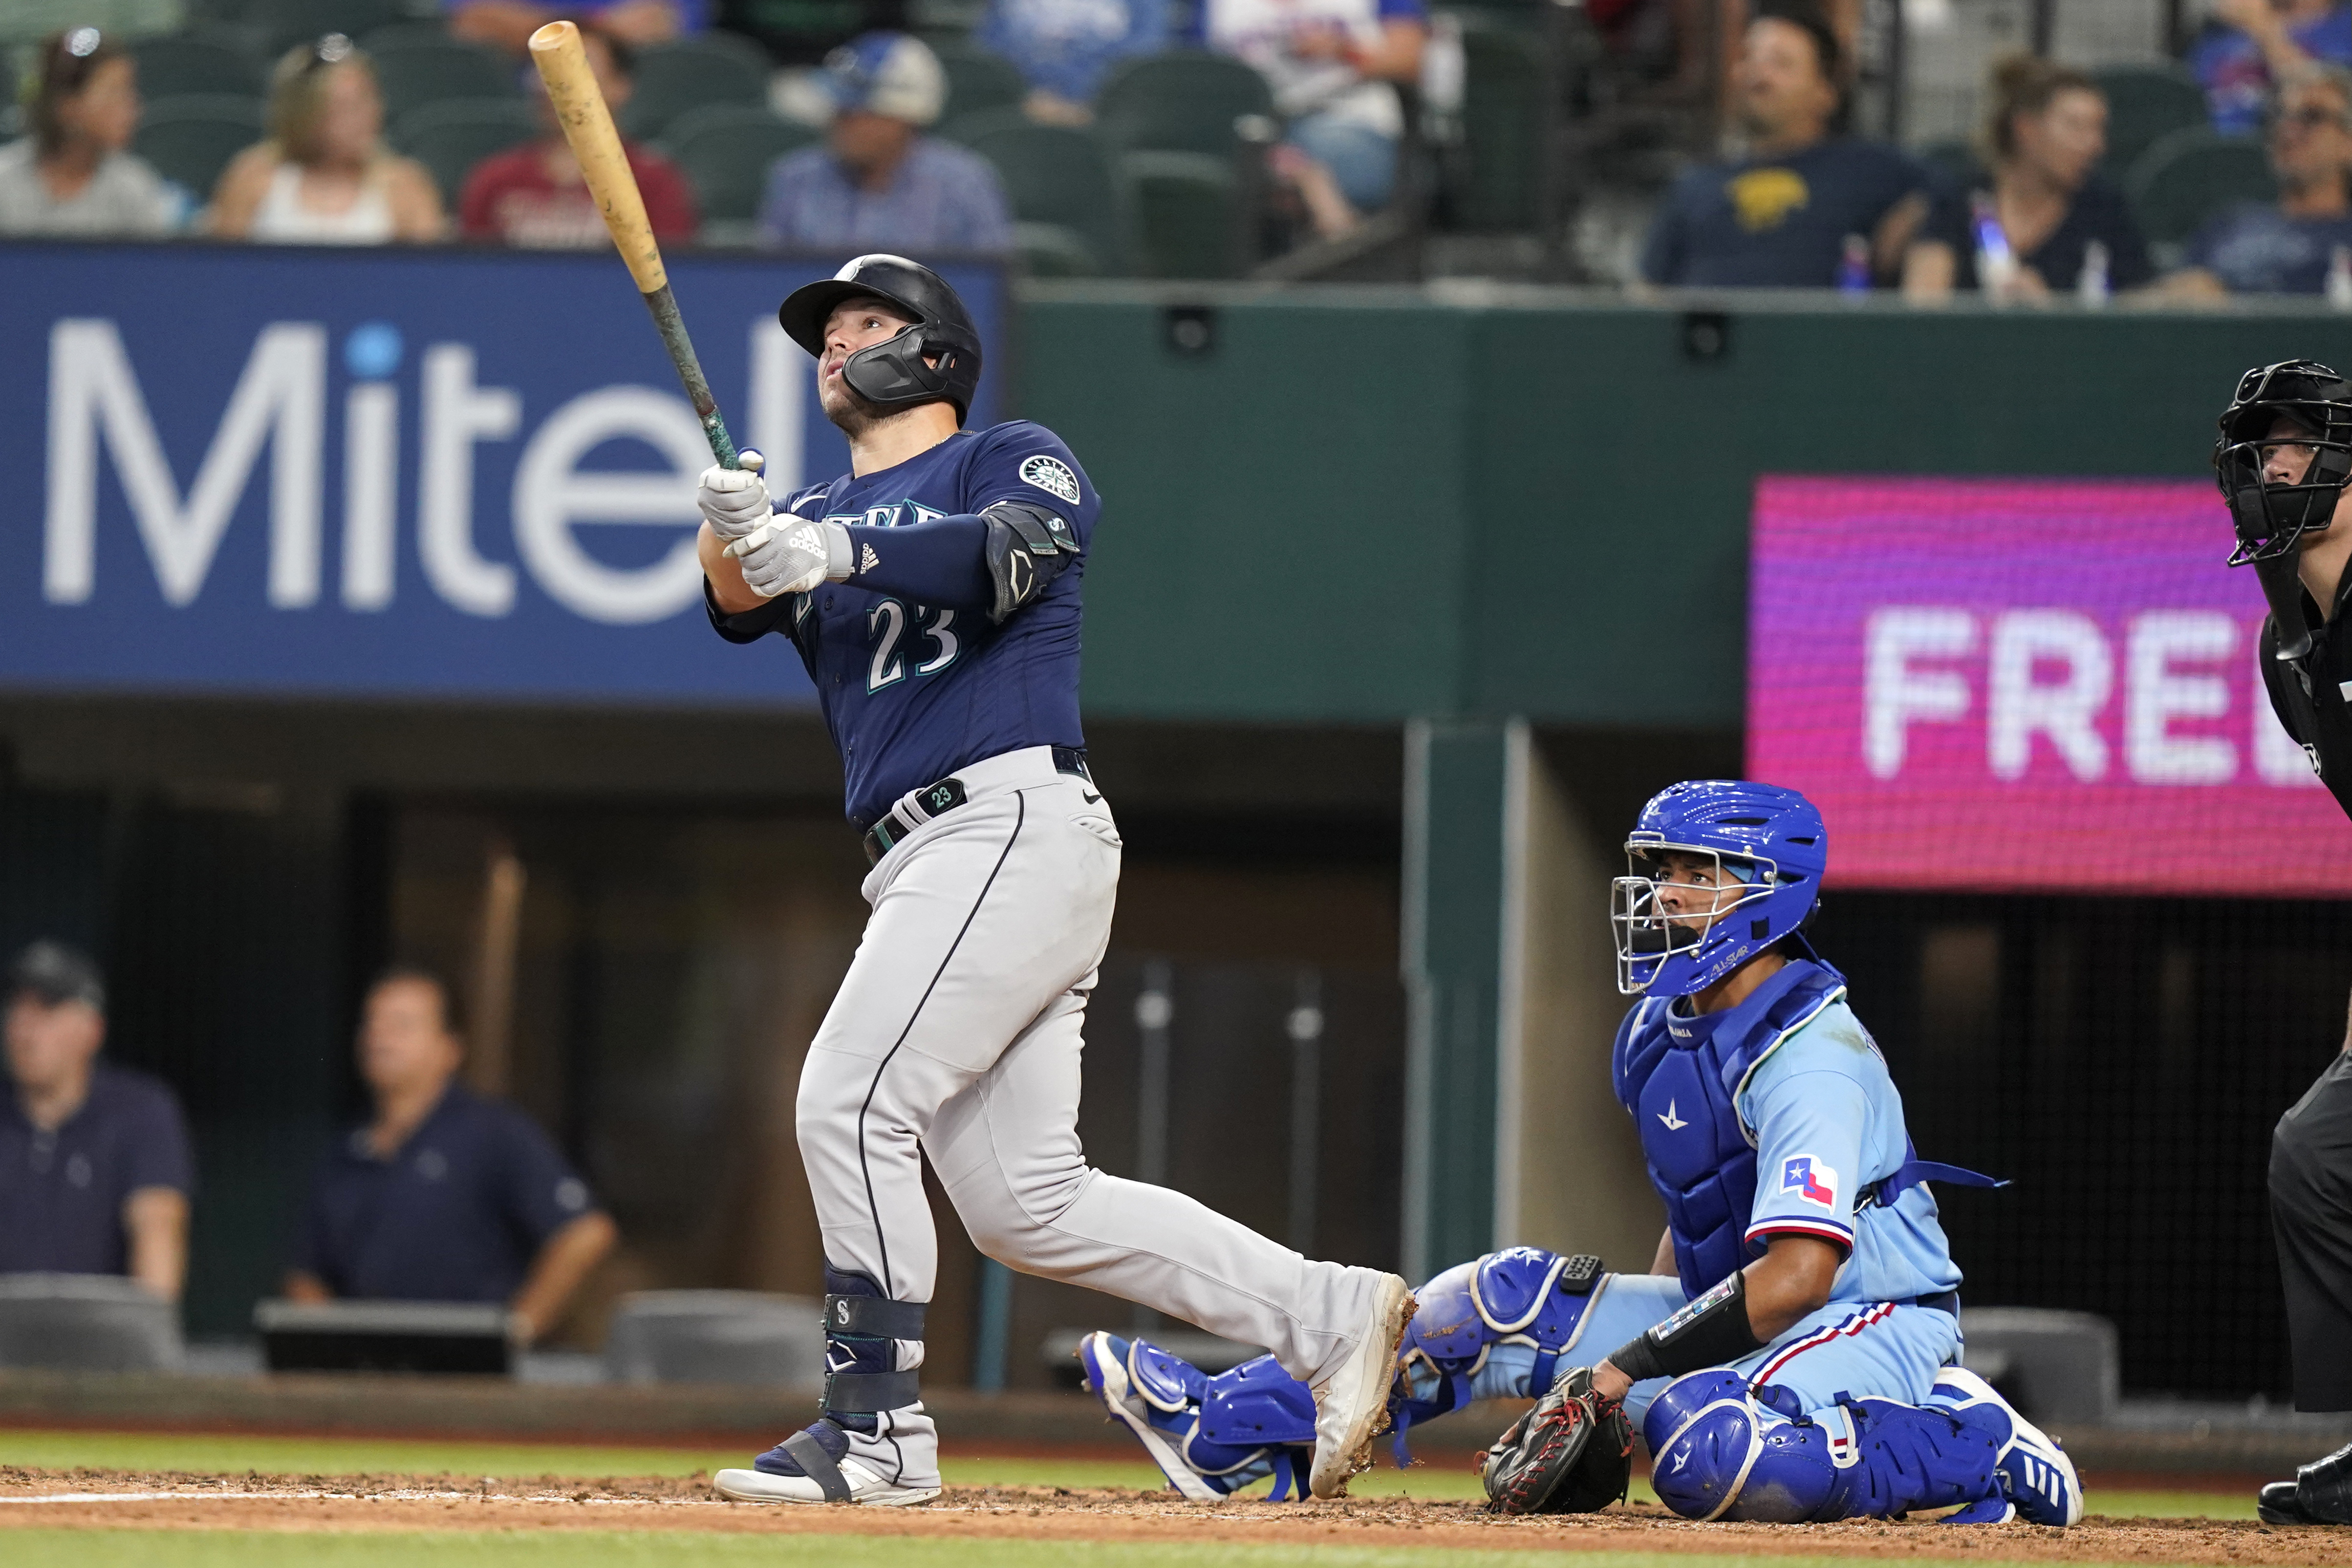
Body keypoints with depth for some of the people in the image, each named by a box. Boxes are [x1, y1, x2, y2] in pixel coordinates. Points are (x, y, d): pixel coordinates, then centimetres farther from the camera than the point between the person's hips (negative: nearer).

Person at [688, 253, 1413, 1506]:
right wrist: (731, 530, -20)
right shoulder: (817, 515, 24)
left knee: (851, 1099, -17)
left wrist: (839, 552, -31)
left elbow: (1006, 555, -18)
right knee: (1026, 1206, 4)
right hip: (927, 866, 8)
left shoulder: (1017, 461, 5)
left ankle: (877, 1430, -14)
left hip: (1014, 825, -8)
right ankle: (1328, 1317, 9)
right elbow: (741, 602, 3)